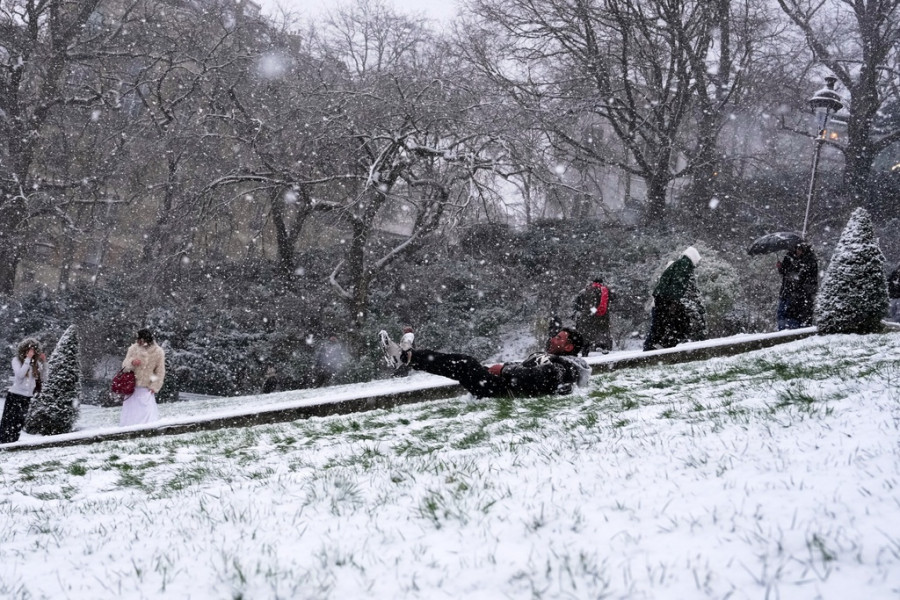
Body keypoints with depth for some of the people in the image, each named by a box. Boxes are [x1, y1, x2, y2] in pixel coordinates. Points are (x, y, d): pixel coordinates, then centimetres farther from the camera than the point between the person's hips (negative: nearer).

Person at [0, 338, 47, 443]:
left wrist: (44, 362, -3)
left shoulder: (35, 362, 6)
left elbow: (43, 378, 6)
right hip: (14, 395, -4)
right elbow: (20, 374, -19)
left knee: (18, 425, 7)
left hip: (27, 397, 4)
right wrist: (28, 359, -17)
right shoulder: (17, 360, -4)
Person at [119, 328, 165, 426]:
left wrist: (155, 386, -6)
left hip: (147, 389, -2)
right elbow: (124, 365, 1)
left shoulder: (158, 352, -9)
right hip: (132, 386, 2)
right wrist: (131, 363, -21)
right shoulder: (133, 348, -5)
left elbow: (160, 372, -1)